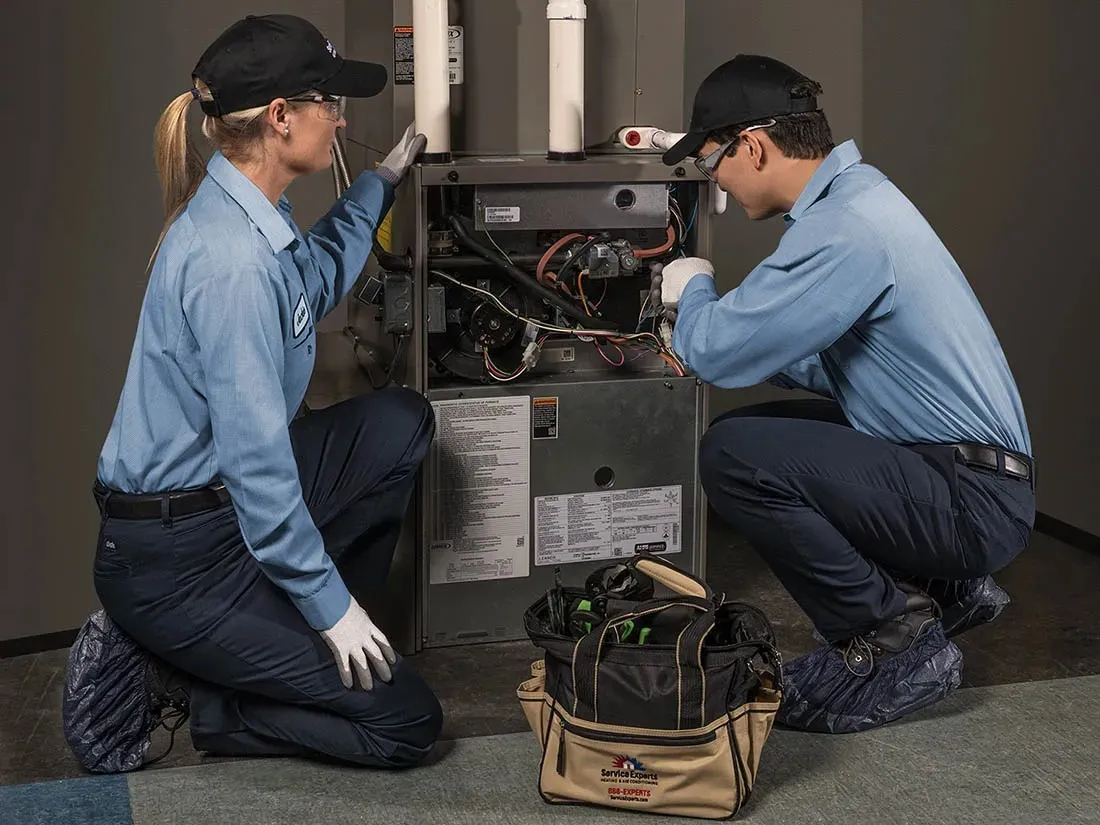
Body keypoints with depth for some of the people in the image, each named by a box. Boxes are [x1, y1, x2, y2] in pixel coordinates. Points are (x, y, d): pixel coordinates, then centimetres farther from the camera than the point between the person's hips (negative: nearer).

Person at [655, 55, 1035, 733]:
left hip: (975, 500, -10)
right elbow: (830, 364, 18)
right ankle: (939, 587, 20)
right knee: (750, 428, 18)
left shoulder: (844, 229, -22)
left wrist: (694, 292, 1)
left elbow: (718, 353, -21)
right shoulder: (854, 194, 10)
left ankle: (893, 645, -5)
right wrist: (712, 313, 11)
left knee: (735, 455, -21)